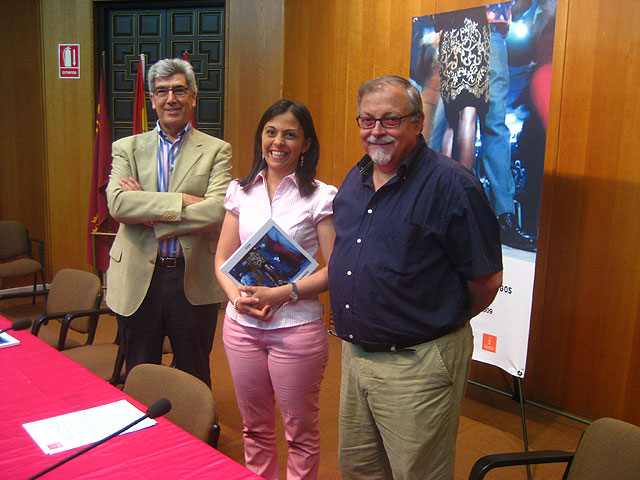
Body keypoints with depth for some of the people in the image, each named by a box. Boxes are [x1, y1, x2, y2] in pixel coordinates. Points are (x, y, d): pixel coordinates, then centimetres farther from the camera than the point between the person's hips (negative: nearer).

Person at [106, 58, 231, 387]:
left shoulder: (216, 150, 1)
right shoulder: (127, 148, 6)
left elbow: (217, 211, -15)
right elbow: (117, 203, -11)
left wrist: (145, 208, -13)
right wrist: (182, 200, -19)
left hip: (193, 280, -1)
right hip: (138, 279, 2)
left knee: (194, 379, 15)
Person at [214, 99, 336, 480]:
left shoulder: (322, 196, -6)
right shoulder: (241, 191, 7)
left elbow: (335, 269, -10)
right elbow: (223, 259, 9)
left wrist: (283, 294, -20)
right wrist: (237, 296, -10)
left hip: (296, 327, -4)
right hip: (242, 324, 4)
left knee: (301, 431, 11)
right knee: (255, 428, 19)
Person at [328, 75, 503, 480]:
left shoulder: (451, 184, -17)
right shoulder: (355, 179, 7)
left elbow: (487, 280, -14)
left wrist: (440, 325, -1)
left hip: (417, 366, -7)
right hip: (355, 353, 7)